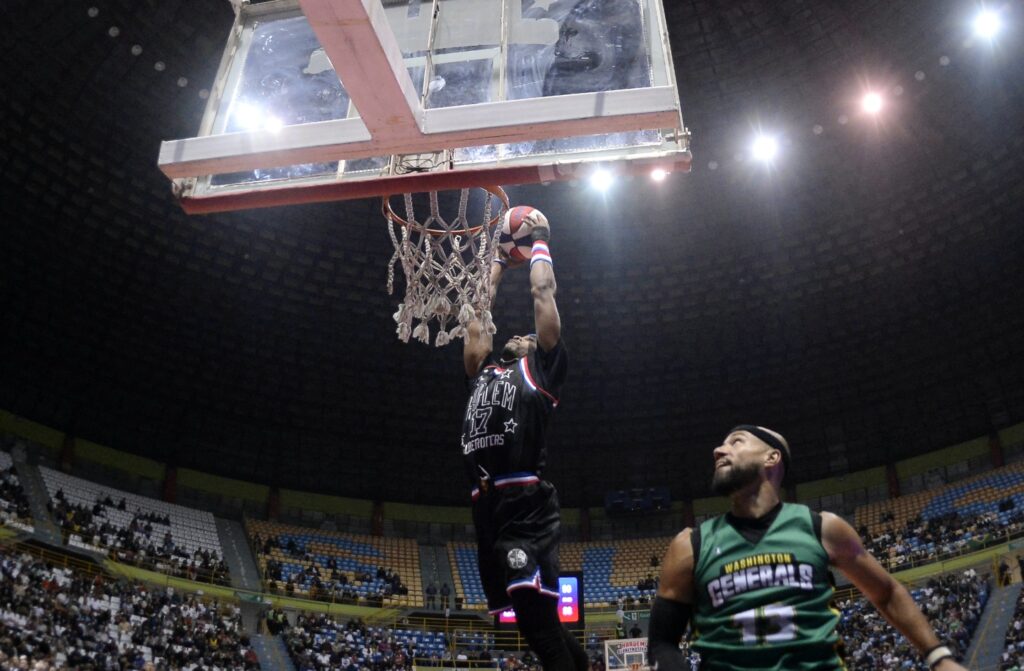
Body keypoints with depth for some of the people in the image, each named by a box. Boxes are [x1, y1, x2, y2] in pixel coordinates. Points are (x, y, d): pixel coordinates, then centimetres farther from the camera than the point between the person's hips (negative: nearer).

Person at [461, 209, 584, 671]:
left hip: (525, 502, -6)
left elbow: (542, 290, 16)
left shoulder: (541, 367, 14)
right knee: (540, 627, 11)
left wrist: (539, 241, 30)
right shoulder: (483, 370, 28)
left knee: (537, 620, -16)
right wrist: (501, 256, 46)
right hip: (486, 505, 7)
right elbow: (479, 305, 36)